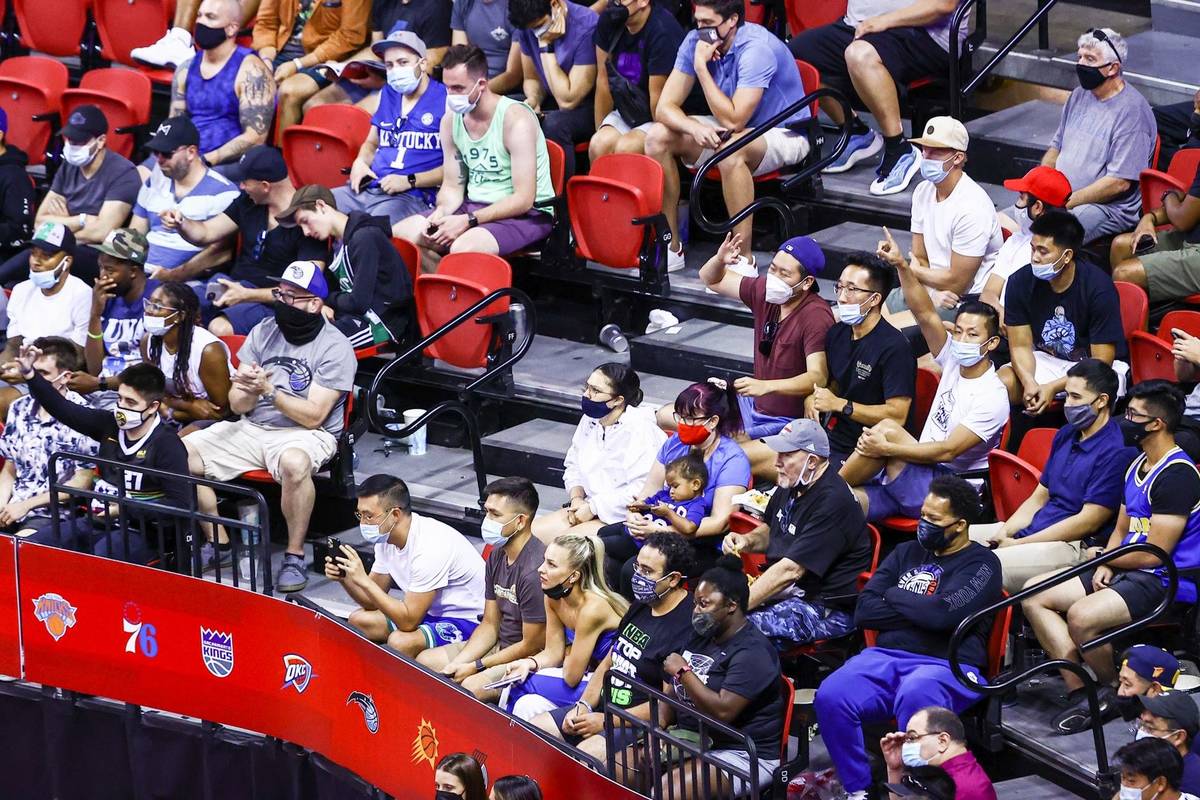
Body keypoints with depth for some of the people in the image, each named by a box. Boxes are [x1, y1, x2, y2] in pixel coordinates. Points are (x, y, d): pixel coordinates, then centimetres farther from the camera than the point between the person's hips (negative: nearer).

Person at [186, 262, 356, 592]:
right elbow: (238, 405, 6)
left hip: (307, 434, -6)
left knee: (294, 462, -42)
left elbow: (313, 416, -15)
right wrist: (248, 393, -18)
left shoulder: (335, 348, -8)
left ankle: (294, 556, -25)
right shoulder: (264, 332, 7)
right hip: (252, 428, 6)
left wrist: (269, 390, -24)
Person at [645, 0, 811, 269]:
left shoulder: (757, 49, -28)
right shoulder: (696, 41, -9)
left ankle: (744, 259, -32)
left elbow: (732, 120, -31)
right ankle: (671, 246, -6)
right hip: (730, 129, 7)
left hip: (784, 134, -7)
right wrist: (695, 128, -32)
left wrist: (702, 67, -28)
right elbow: (665, 107, -10)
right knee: (658, 137, -12)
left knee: (730, 151, -39)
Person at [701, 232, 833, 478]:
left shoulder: (816, 317, -23)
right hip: (754, 406, 9)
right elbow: (711, 279, 13)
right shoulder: (766, 293, -1)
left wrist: (766, 386, -47)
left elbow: (818, 377, -33)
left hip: (787, 422, -9)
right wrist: (719, 260, -11)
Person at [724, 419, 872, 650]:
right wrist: (747, 540, 4)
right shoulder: (790, 486, 8)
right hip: (787, 590, 10)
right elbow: (769, 531, 28)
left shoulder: (833, 502, -23)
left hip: (829, 607, -10)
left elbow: (790, 570, -26)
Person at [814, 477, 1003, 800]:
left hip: (946, 666, -5)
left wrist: (894, 597, 3)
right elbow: (864, 611, 11)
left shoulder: (981, 564, 4)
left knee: (914, 697, -42)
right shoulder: (906, 552, 22)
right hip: (885, 657, 5)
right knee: (830, 697, -27)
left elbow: (943, 613, -14)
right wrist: (919, 609, -1)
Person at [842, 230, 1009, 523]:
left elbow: (948, 451, -18)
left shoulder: (993, 397, -12)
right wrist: (901, 266, -14)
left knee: (887, 429, -25)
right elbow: (924, 314, 0)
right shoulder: (954, 361, 9)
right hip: (921, 474, 7)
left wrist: (886, 449, -22)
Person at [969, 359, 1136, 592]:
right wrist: (1003, 533, -1)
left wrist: (1018, 544, -14)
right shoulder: (1066, 435, 15)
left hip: (1077, 546, -10)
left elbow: (1089, 521, -17)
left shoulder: (1116, 452, -14)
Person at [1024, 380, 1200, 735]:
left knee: (1082, 615, -34)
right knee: (1034, 593, 1)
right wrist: (1105, 565, 0)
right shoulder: (1137, 467, 15)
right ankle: (1079, 692, -9)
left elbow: (1153, 554, -19)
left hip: (1166, 582, -11)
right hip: (1127, 572, 11)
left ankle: (1116, 692, -6)